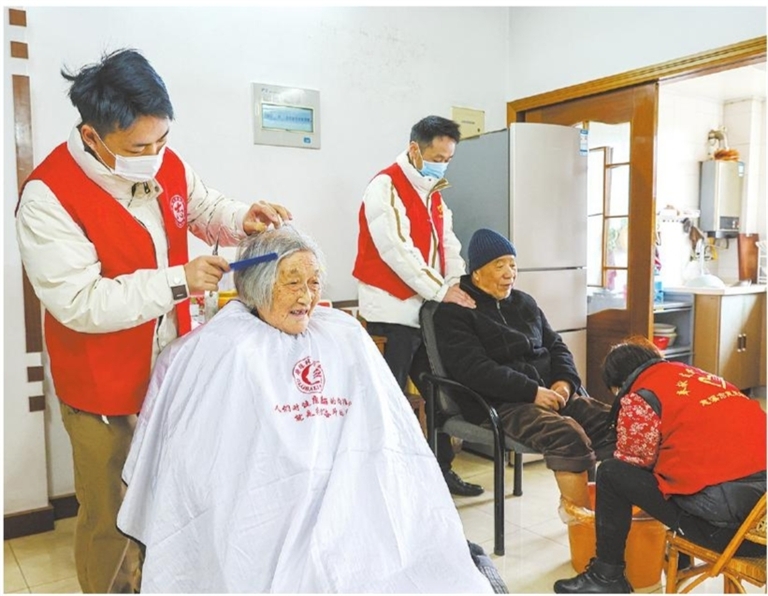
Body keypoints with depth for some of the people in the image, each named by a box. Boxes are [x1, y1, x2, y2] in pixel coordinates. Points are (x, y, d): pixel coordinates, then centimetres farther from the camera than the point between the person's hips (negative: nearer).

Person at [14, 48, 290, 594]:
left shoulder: (167, 164, -4)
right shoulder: (49, 194, -22)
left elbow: (205, 208, 14)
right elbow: (77, 301, -25)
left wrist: (242, 219, -9)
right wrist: (176, 281, -27)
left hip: (173, 368, 6)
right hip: (103, 386, -5)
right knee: (111, 517, 13)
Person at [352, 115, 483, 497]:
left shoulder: (434, 193, 18)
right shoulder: (385, 187, -9)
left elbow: (448, 244, 13)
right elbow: (397, 249, -20)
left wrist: (459, 286, -4)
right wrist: (442, 291, -20)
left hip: (429, 311, 9)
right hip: (392, 312, -9)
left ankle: (441, 470, 27)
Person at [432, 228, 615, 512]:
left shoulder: (524, 302, 20)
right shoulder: (454, 312, -3)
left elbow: (556, 346, 21)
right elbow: (474, 369, -15)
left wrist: (565, 381, -1)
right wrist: (532, 391, -20)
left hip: (549, 393, 7)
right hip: (498, 404, -7)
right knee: (568, 435, -30)